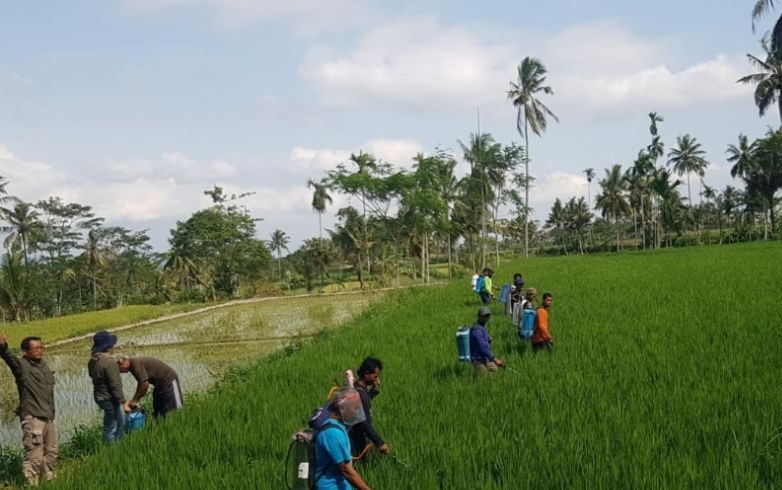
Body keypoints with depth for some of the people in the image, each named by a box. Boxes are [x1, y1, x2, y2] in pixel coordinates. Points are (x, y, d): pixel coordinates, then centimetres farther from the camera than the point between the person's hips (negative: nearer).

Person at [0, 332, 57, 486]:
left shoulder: (43, 365, 13)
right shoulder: (21, 365, -10)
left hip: (48, 417, 8)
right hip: (32, 418, -8)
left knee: (51, 453, 19)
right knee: (34, 457, -9)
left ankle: (48, 482, 35)